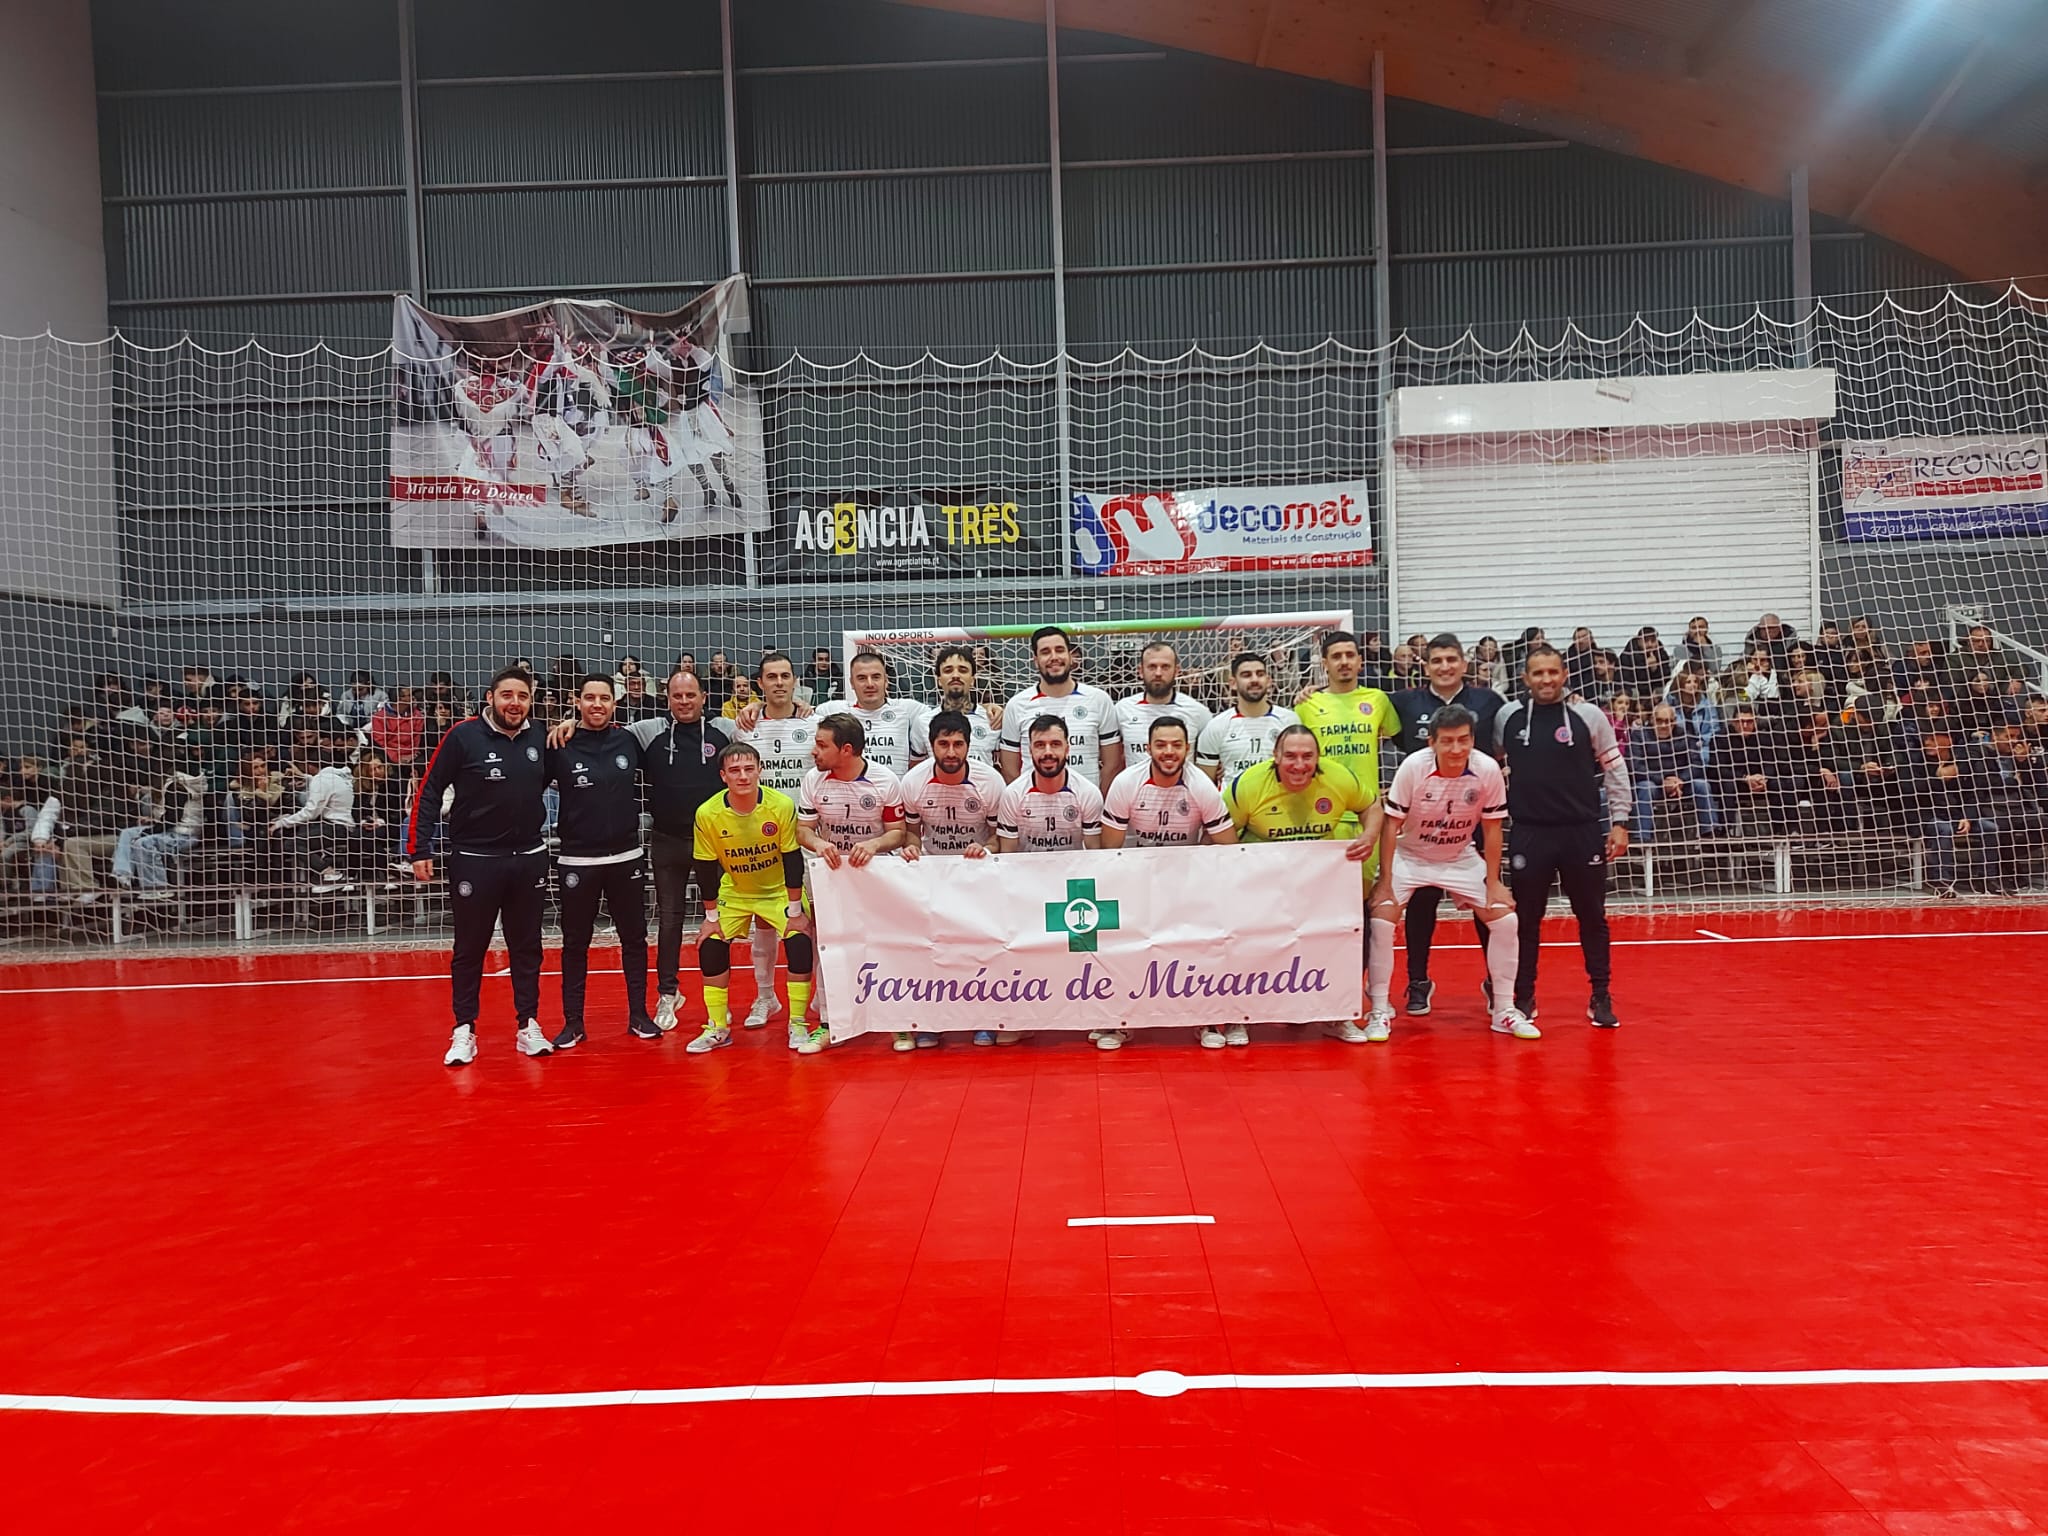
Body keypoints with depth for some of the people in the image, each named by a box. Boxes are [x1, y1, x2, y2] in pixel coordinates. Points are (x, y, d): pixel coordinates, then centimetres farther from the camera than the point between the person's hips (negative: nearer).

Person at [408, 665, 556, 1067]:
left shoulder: (539, 737, -1)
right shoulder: (463, 736, -11)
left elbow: (547, 782, 16)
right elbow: (429, 791, -7)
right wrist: (419, 849, -10)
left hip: (529, 859, 3)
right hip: (474, 860, -3)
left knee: (527, 946, 11)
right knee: (469, 949, 8)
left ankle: (529, 1026, 22)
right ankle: (464, 1031, 19)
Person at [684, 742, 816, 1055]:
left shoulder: (782, 805, -25)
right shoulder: (707, 813, -21)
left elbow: (792, 860, -18)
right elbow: (706, 869, -11)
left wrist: (795, 911, -16)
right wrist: (711, 917, -8)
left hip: (780, 889, -2)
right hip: (733, 892, 2)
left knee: (801, 945, -17)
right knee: (710, 947, -7)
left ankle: (798, 1027, -3)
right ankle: (717, 1029, 10)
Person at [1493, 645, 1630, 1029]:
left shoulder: (1589, 716, -1)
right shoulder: (1507, 718, 3)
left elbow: (1615, 771, 3)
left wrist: (1619, 822, -2)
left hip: (1584, 832, -1)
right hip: (1530, 833, 1)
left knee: (1592, 917, 7)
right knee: (1526, 918, 7)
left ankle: (1601, 997, 18)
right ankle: (1524, 997, 18)